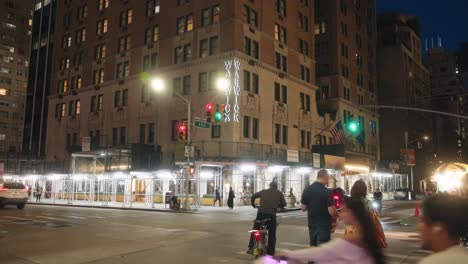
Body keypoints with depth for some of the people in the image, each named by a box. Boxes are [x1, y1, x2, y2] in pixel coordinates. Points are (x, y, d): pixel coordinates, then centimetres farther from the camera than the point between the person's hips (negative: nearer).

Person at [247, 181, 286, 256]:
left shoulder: (264, 191, 18)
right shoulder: (279, 193, 16)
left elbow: (253, 196, 16)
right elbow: (284, 204, 14)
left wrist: (253, 205, 32)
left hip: (261, 213, 1)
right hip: (271, 214, -1)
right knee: (272, 234, 10)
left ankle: (251, 248, 10)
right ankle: (270, 253, 10)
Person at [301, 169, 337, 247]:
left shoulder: (307, 190, -1)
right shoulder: (327, 191, -17)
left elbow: (303, 208, 4)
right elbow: (331, 212, -19)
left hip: (312, 225, 6)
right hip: (324, 225, -6)